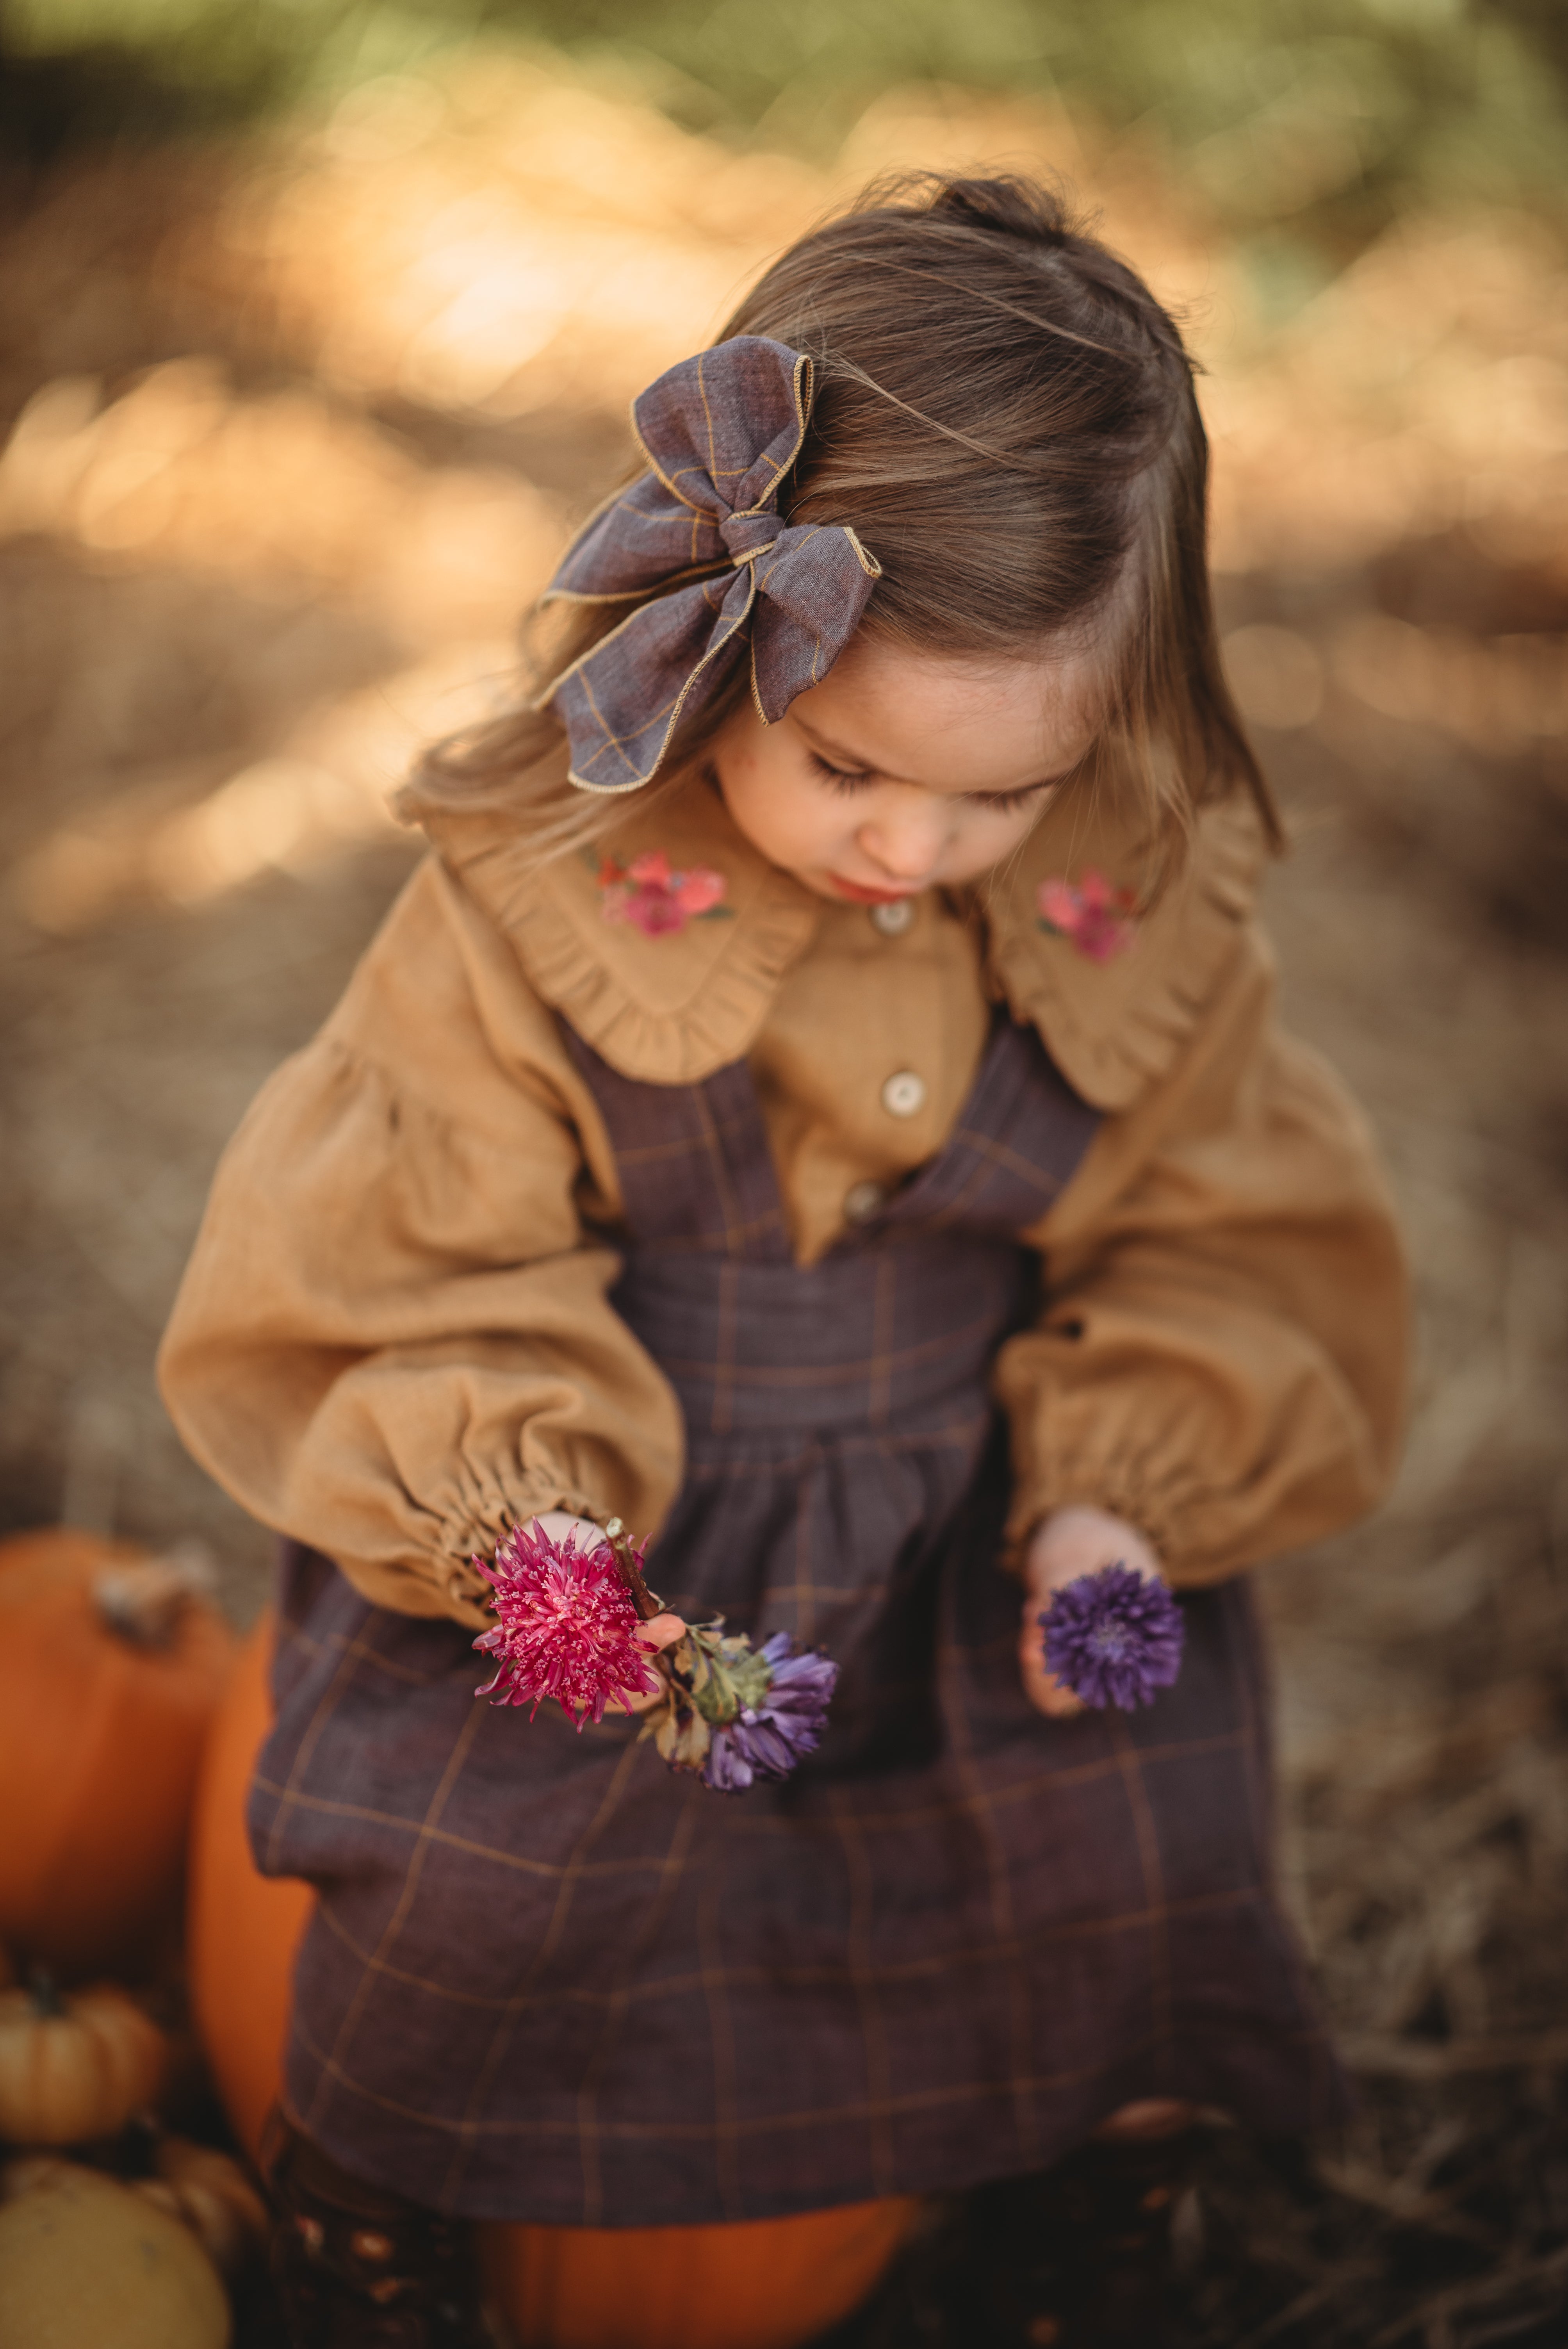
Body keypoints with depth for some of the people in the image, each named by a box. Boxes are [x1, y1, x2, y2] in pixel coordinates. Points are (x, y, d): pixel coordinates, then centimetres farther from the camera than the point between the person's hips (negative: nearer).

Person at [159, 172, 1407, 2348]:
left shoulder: (1157, 909, -12)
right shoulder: (533, 888, -19)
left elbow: (1222, 1237, 2)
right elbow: (420, 1262, -10)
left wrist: (1123, 1494, -14)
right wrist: (513, 1507, -27)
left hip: (969, 1500, 2)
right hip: (605, 1509, -2)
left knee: (1149, 1836, -16)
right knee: (494, 1845, -23)